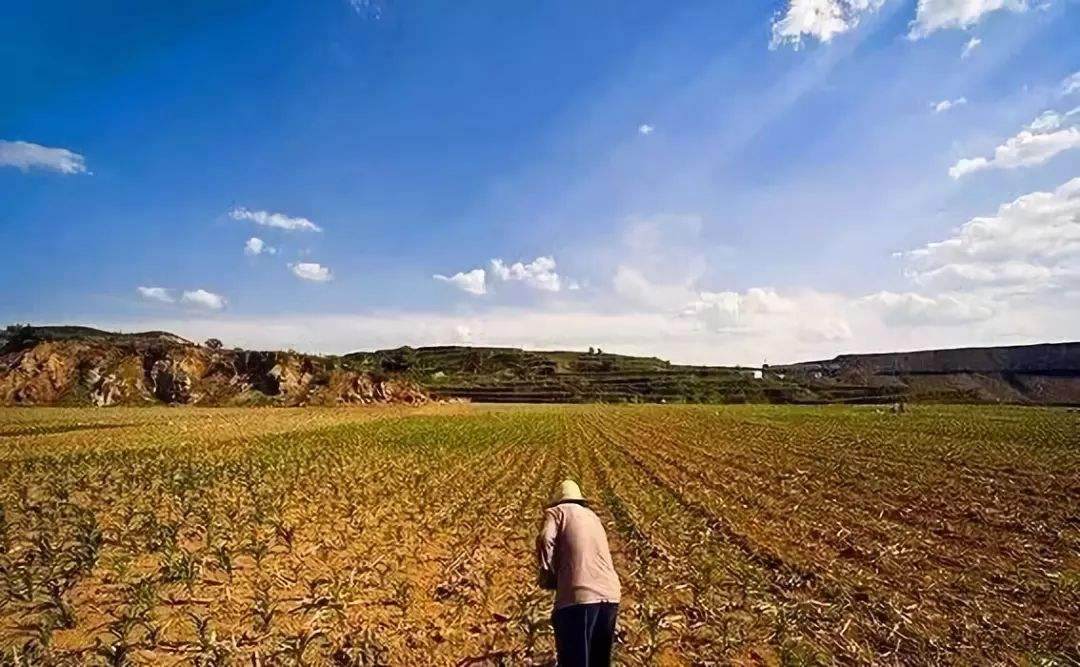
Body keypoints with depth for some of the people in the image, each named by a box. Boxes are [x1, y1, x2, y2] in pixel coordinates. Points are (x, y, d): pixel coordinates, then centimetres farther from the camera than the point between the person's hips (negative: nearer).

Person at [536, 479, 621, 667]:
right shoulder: (593, 516, 27)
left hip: (578, 596, -6)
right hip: (610, 595, 7)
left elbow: (545, 541, -10)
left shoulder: (557, 511, 9)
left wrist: (549, 577, 3)